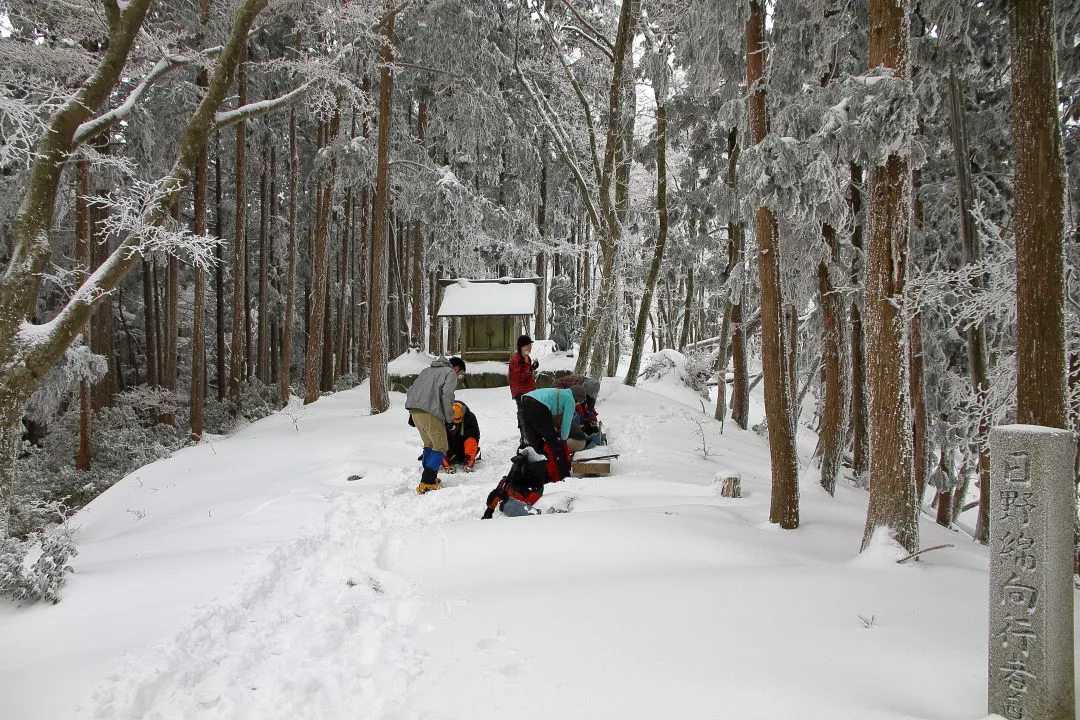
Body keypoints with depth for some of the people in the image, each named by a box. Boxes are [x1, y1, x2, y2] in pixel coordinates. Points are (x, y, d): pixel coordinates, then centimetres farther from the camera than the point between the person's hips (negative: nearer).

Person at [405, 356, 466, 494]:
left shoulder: (427, 370, 29)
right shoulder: (451, 373, 7)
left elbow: (412, 390, 24)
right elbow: (447, 394, -8)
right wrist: (449, 418, -4)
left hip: (414, 410, 8)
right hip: (430, 413, -8)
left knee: (429, 444, 22)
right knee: (441, 447, -1)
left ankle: (430, 477, 22)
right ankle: (426, 484, -10)